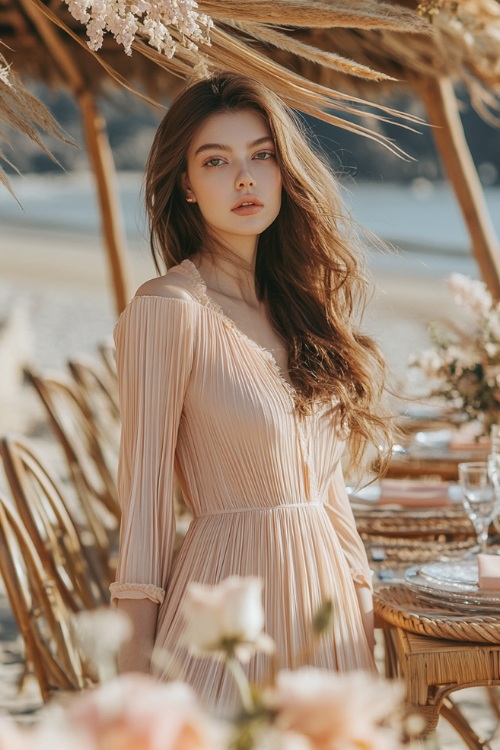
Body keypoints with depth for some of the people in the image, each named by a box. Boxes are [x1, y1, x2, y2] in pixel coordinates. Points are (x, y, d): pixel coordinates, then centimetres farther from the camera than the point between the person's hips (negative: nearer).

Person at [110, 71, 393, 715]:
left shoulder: (297, 304, 9)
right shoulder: (168, 310, -12)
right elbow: (143, 498, -12)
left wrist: (366, 609, 12)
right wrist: (137, 675, -13)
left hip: (324, 594, 7)